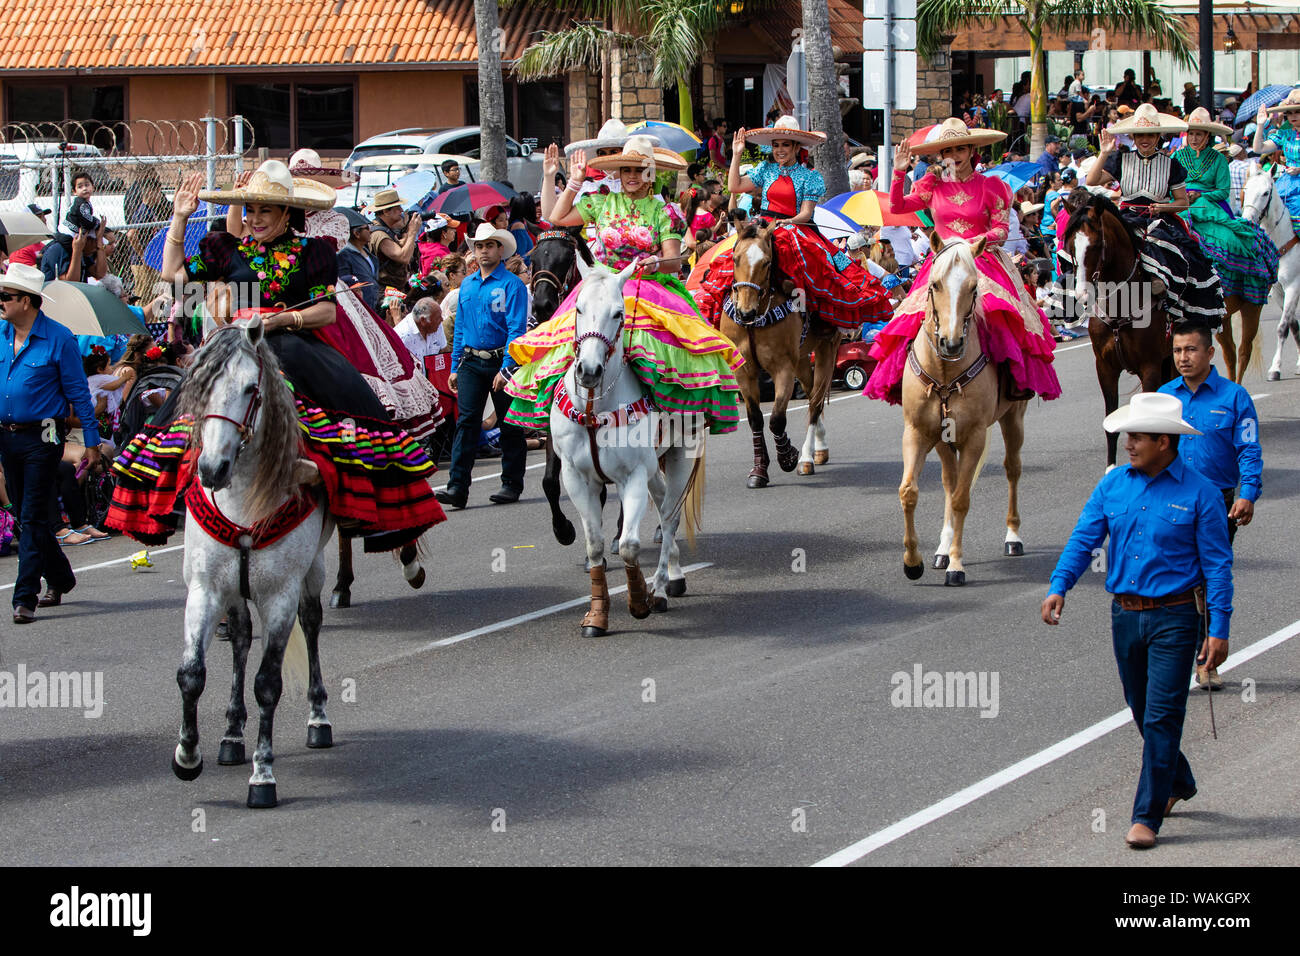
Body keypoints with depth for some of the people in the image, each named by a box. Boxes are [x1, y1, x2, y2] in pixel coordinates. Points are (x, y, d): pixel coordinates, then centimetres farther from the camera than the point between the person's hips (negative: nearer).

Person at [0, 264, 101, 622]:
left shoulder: (58, 339, -9)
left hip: (41, 440, -6)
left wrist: (92, 442, -5)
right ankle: (60, 578, 32)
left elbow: (78, 392, -5)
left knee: (33, 517, -7)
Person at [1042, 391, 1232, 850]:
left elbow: (1217, 565, -7)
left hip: (1174, 618, -5)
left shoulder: (1198, 493, -8)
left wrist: (1219, 628, -12)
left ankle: (1147, 815, -4)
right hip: (1125, 614, 5)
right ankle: (1178, 782, 40)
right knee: (1142, 712, 17)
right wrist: (1058, 586, -17)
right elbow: (1084, 539, 0)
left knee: (1161, 717, -8)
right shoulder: (1113, 485, 5)